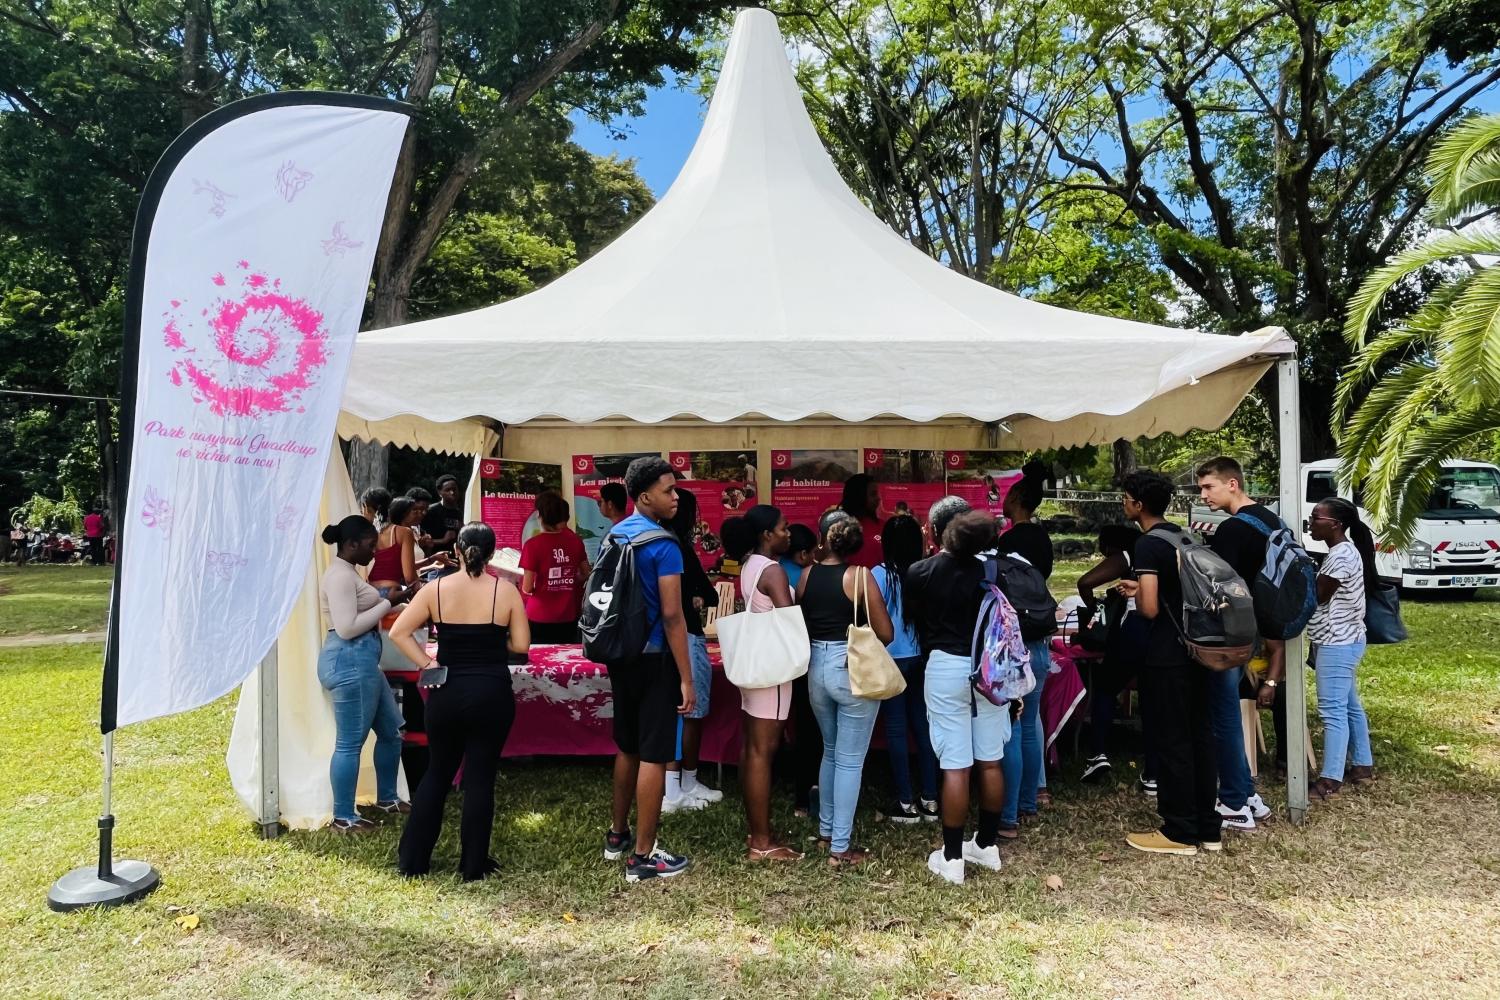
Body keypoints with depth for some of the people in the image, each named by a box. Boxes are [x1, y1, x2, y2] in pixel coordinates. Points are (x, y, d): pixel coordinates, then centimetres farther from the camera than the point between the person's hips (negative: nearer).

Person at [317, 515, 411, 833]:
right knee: (350, 743, -2)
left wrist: (390, 602, 12)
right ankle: (343, 819, 9)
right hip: (350, 661, -11)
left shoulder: (347, 573, 18)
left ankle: (386, 799, 31)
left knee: (391, 731, 18)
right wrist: (387, 603, -15)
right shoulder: (340, 576, -15)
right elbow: (347, 628, -22)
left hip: (361, 660, 11)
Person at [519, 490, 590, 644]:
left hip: (540, 619, -3)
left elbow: (527, 588, -11)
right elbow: (585, 575, 10)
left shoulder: (533, 545, -13)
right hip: (569, 618, 3)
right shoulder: (575, 540, -1)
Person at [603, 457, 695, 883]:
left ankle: (617, 835, 33)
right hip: (654, 659, -8)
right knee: (654, 757, 0)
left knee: (628, 748, 20)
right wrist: (686, 679, -16)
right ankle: (643, 856, 8)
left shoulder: (614, 534, 7)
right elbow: (672, 617, -20)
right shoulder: (664, 546, -18)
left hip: (621, 655, 8)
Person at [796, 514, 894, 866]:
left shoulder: (806, 574, 2)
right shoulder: (859, 575, -11)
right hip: (852, 669, -5)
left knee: (831, 752, 23)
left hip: (816, 667, 5)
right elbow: (886, 633, -10)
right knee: (850, 760, 3)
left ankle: (826, 829, 32)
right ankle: (840, 848, 8)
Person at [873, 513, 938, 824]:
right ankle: (930, 799, 18)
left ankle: (906, 802, 11)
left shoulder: (880, 574, -13)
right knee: (922, 724, 11)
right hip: (922, 657, 4)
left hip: (892, 659, -4)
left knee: (896, 728, 4)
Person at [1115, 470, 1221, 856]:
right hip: (1197, 648, 9)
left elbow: (1150, 608, -22)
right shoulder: (1185, 536, 10)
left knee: (1170, 741, 0)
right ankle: (1207, 827, 22)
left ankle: (1180, 833, 9)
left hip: (1166, 655, -9)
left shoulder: (1148, 544, -16)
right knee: (1199, 735, 13)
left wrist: (1136, 594, -2)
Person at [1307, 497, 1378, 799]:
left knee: (1333, 711, -7)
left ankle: (1330, 779, -3)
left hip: (1337, 644, -11)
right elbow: (1325, 595, 14)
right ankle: (1363, 765, 29)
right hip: (1342, 641, 11)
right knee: (1350, 706, 18)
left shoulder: (1341, 556, -21)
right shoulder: (1345, 551, 12)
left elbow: (1316, 597, -14)